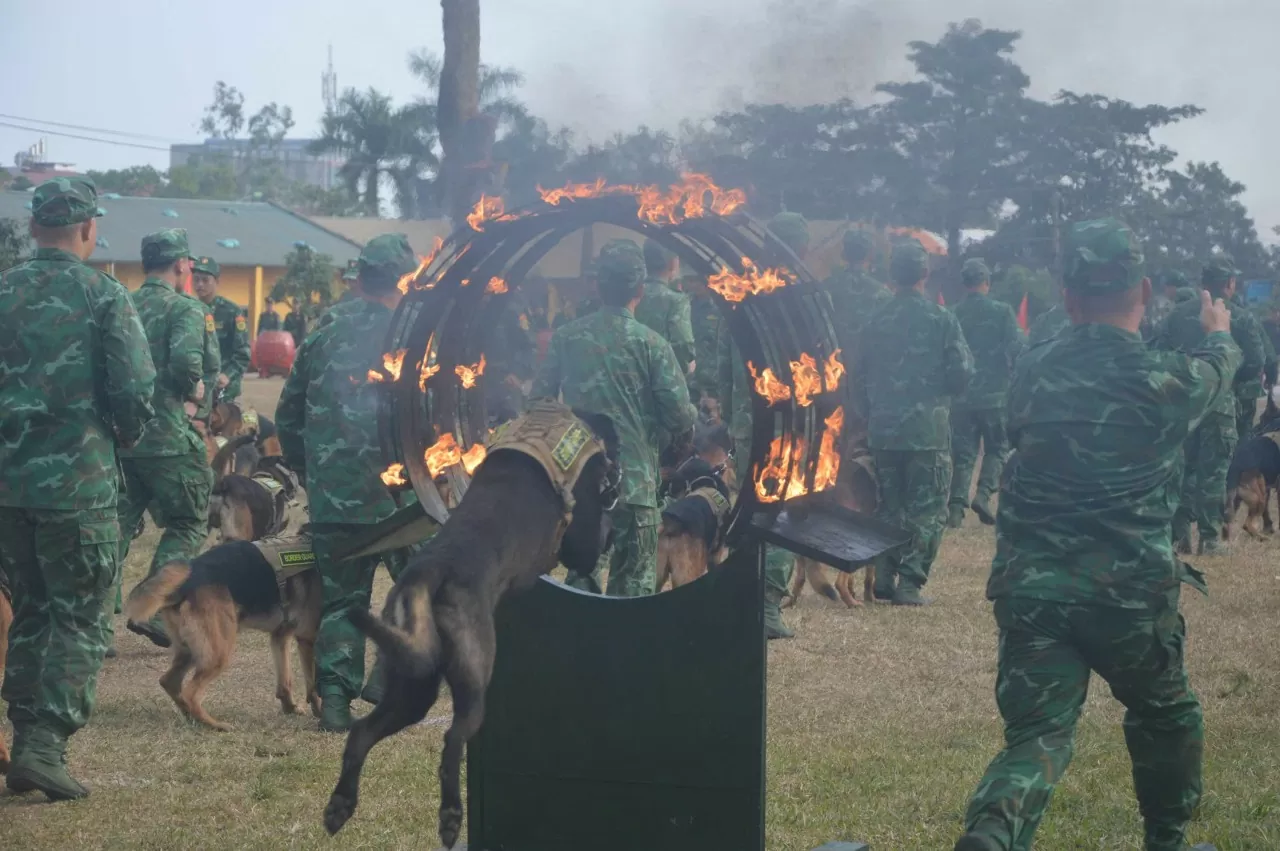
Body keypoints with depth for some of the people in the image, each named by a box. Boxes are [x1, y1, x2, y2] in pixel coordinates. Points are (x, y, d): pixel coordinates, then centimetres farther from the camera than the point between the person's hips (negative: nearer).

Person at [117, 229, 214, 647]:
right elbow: (186, 361, -24)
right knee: (188, 524, 9)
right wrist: (194, 390, -5)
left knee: (118, 524, 12)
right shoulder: (184, 308, -8)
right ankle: (155, 609, -1)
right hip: (168, 436, -6)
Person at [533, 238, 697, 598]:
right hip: (634, 480, -3)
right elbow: (681, 416, -8)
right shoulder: (651, 343, -7)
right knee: (634, 583, 3)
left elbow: (540, 401, 6)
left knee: (581, 580, 14)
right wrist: (686, 427, 14)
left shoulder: (566, 337, 1)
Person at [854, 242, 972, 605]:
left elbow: (860, 382, 9)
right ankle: (909, 581, -4)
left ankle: (884, 577, 11)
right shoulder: (941, 319, -6)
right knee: (927, 508, 3)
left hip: (883, 430, 4)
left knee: (889, 506, 16)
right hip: (928, 428, -4)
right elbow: (962, 372, -8)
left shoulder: (876, 322, 5)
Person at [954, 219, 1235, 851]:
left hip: (1030, 587, 2)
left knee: (1038, 738, -1)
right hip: (1128, 593, -2)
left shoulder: (1032, 372, 2)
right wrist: (1218, 333, 42)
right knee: (1166, 716, 24)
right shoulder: (1164, 379, -8)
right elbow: (1220, 376, 16)